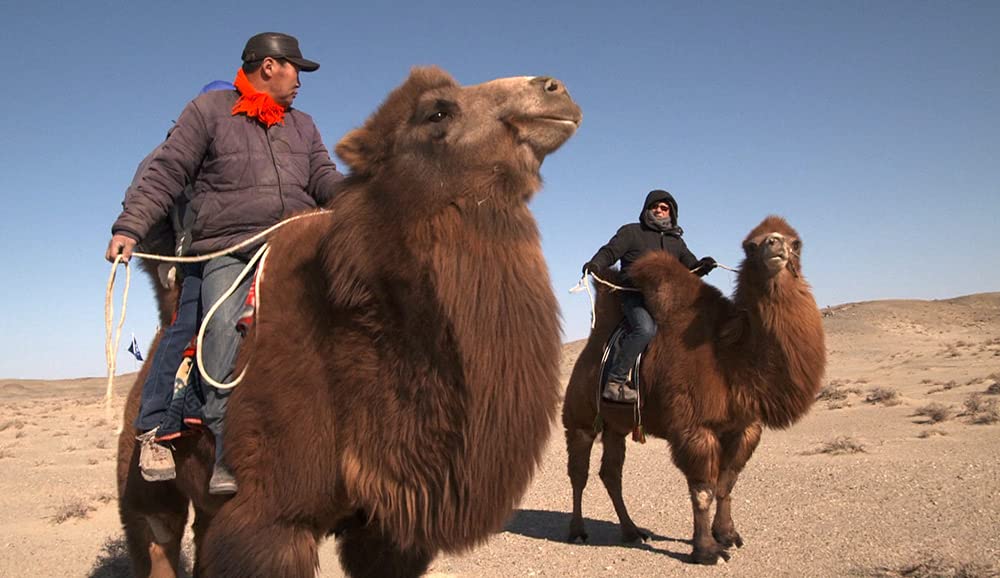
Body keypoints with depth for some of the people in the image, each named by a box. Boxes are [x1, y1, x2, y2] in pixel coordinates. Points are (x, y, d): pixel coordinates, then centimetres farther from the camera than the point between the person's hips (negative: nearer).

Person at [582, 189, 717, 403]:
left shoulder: (676, 242, 25)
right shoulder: (631, 232, 11)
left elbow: (691, 267, 23)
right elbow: (610, 251, 1)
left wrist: (703, 266, -1)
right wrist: (595, 264, -21)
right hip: (635, 296, -6)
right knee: (645, 328, -32)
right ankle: (614, 382, -31)